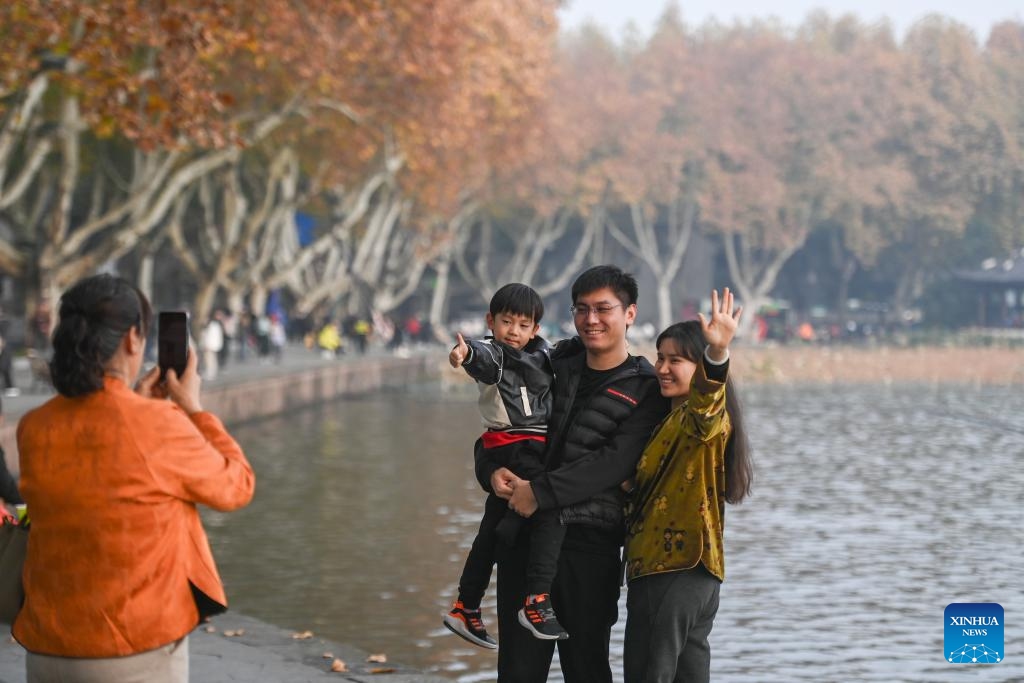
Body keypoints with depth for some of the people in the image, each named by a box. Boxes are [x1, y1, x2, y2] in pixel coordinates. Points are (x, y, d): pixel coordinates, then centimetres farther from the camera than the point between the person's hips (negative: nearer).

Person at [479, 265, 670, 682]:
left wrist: (540, 492, -21)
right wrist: (493, 471, -8)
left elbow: (613, 463, -16)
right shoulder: (556, 366, 12)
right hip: (524, 535, 4)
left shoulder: (646, 390, -3)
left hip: (589, 543, -4)